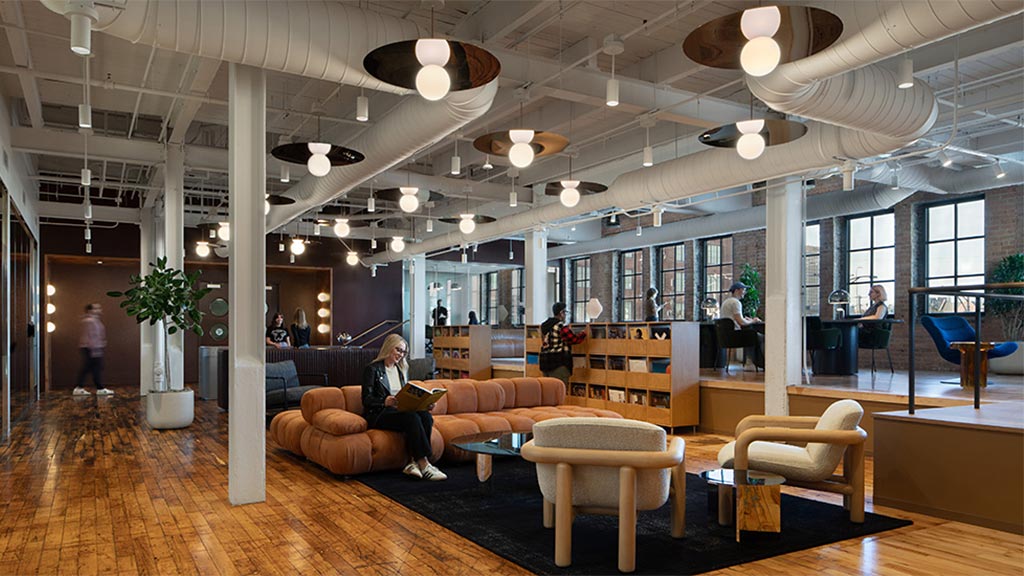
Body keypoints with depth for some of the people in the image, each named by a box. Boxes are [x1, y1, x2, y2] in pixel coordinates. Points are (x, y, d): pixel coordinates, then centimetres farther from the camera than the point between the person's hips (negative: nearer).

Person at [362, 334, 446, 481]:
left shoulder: (400, 369, 20)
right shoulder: (373, 369, -2)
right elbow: (366, 399, -11)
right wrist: (385, 401, -31)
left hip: (399, 411, 6)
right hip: (378, 415, -6)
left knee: (426, 416, -26)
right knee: (412, 418, -34)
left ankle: (414, 462, -30)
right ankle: (424, 465, -34)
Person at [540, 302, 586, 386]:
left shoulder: (544, 326, 13)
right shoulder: (561, 326, -12)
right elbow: (574, 339, -8)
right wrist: (584, 333, 9)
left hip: (545, 361, 8)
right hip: (559, 363, -8)